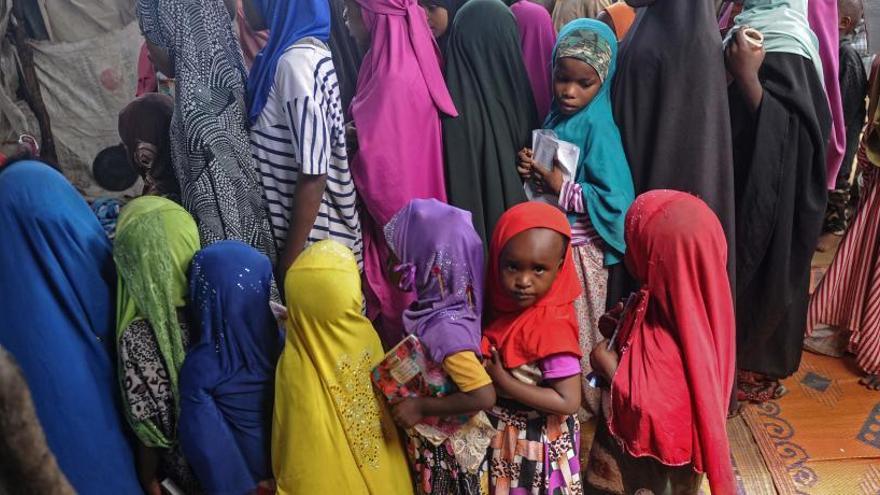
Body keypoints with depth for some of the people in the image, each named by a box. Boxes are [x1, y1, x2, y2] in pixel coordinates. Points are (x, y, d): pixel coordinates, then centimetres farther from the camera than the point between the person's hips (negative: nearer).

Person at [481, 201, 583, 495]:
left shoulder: (552, 326, -30)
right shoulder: (509, 303, -8)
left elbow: (569, 401, -29)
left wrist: (503, 382, -27)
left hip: (537, 442, -7)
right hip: (507, 433, 7)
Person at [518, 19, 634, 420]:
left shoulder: (598, 127, -19)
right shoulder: (557, 116, 2)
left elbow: (616, 200, -23)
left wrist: (561, 188, -25)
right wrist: (532, 168, -5)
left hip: (578, 249, -7)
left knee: (577, 329, 9)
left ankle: (584, 401, 29)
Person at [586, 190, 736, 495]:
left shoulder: (666, 340, -35)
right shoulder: (679, 302, -6)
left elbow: (645, 408, -33)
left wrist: (607, 362, -23)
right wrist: (621, 328, -5)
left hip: (648, 455, -8)